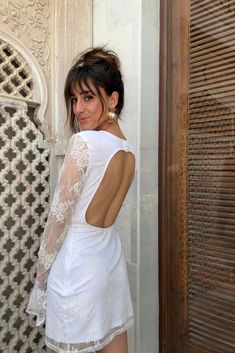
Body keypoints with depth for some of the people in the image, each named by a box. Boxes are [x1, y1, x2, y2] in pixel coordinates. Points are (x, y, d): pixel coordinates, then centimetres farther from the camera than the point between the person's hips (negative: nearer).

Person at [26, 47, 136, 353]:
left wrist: (40, 279, -4)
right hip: (112, 257, 7)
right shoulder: (129, 152, 3)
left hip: (76, 263, -7)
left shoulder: (83, 142, -18)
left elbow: (59, 216, -14)